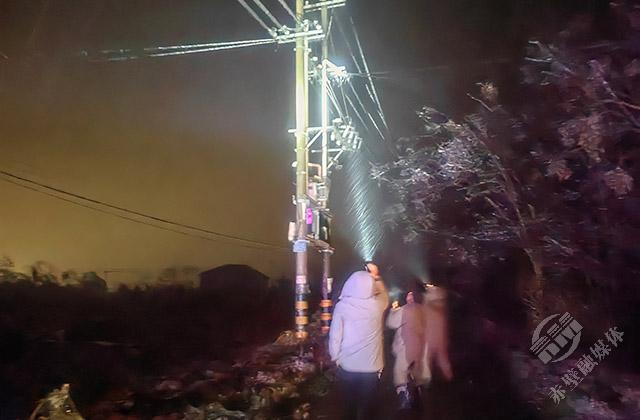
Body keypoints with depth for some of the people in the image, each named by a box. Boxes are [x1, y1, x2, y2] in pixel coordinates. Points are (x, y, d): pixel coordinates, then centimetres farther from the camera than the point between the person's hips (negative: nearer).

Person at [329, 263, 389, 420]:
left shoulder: (342, 306, -12)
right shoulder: (377, 305, -7)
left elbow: (335, 336, -11)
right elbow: (384, 295, 18)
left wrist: (336, 358, 3)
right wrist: (376, 277, 25)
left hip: (347, 367, 0)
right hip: (371, 368, 0)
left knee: (349, 406, 18)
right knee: (365, 407, 13)